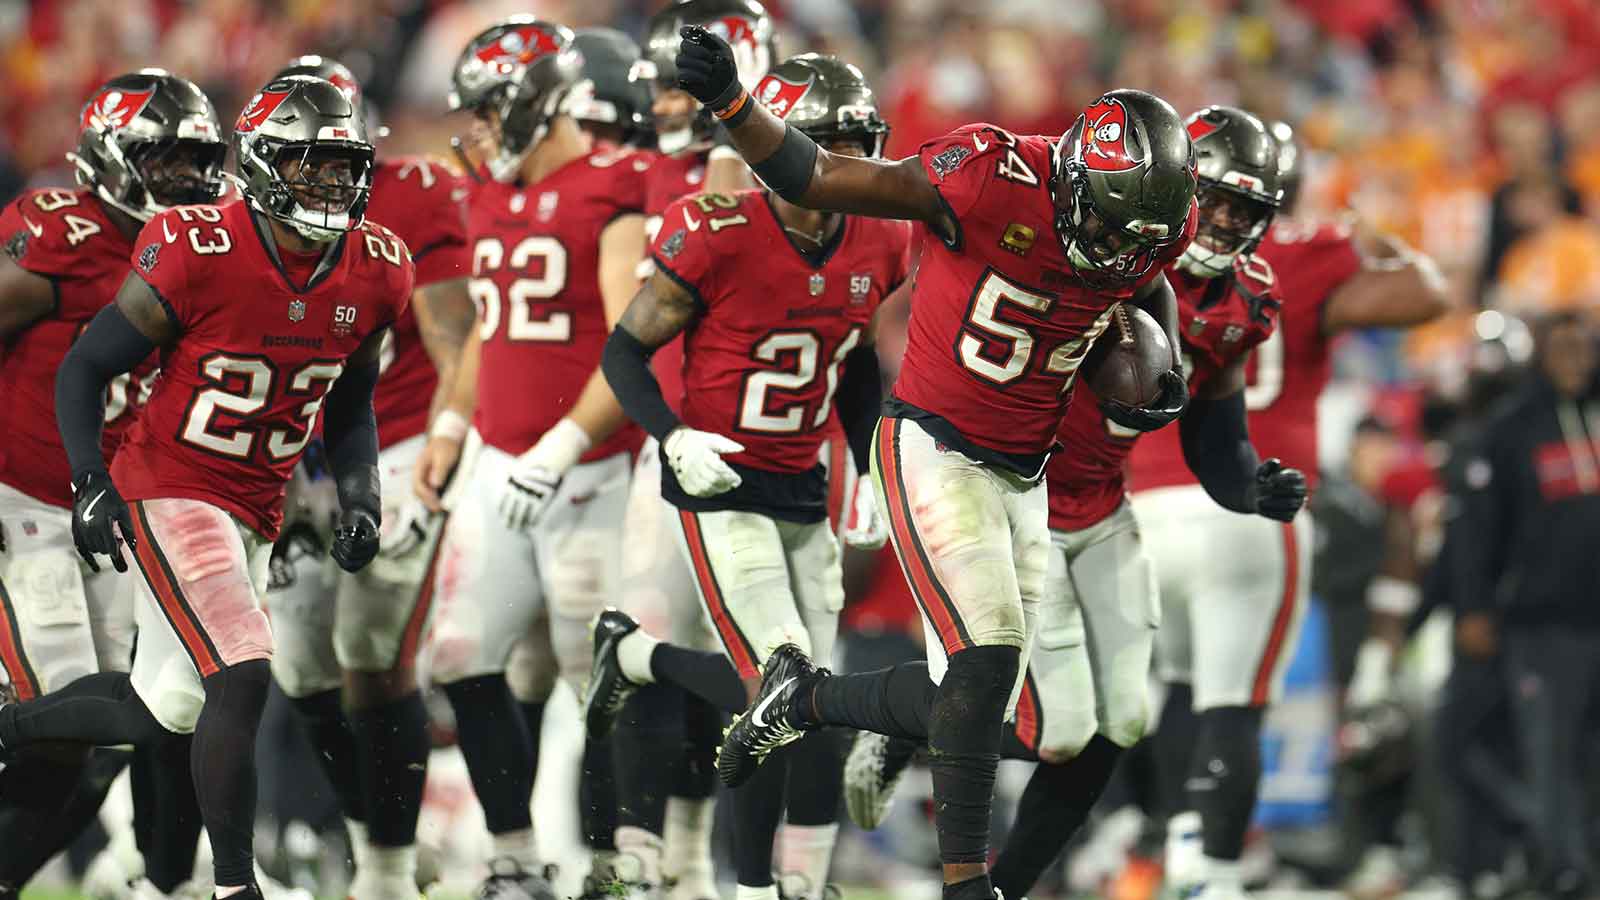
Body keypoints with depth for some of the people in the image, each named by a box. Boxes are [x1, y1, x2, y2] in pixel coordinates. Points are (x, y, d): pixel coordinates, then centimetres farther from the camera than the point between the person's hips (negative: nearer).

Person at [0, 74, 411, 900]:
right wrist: (91, 485, -21)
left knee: (165, 712, 14)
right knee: (242, 675, -20)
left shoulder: (374, 275, -3)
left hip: (255, 512, 7)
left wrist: (358, 500, 0)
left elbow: (349, 406, 14)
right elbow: (82, 370, -10)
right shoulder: (195, 258, -19)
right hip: (170, 491, -7)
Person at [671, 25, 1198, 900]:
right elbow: (808, 177, -20)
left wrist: (1165, 376, 5)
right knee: (989, 658, -20)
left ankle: (798, 697, 30)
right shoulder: (996, 181, -24)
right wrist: (728, 102, -34)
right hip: (933, 451, -7)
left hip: (1022, 478, 7)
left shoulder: (1154, 223, -5)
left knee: (969, 703, 5)